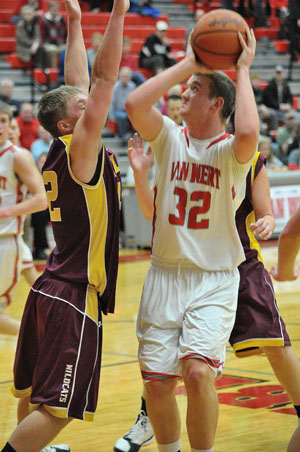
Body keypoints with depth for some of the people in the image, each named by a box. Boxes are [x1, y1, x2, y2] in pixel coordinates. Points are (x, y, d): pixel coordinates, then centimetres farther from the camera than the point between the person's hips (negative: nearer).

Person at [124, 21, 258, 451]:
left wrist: (243, 70, -19)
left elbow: (248, 133, -31)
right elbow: (135, 104, -14)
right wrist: (186, 63, -8)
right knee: (156, 381, 3)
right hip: (165, 275, 4)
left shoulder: (232, 152, -6)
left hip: (215, 281, -3)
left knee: (199, 372, -22)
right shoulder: (170, 137, 4)